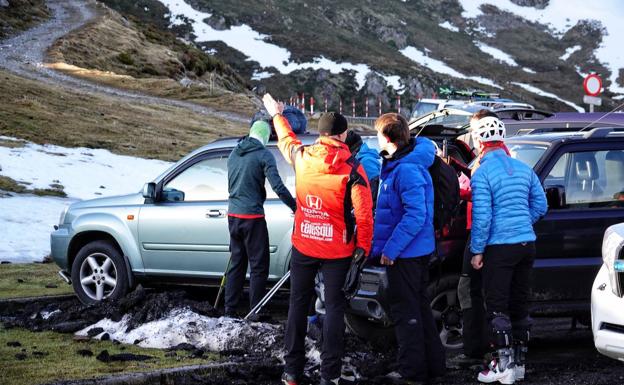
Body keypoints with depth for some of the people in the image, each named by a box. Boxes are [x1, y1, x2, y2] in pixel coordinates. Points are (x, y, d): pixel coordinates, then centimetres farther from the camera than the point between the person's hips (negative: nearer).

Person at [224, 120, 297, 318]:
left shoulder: (234, 153, 11)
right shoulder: (263, 155, -11)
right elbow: (278, 186, -19)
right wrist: (296, 207, -15)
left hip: (233, 215, 7)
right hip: (252, 216, -7)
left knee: (237, 263, 15)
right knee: (258, 266, 0)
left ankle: (230, 309, 16)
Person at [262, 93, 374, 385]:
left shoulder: (301, 156, -4)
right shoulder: (351, 168, -14)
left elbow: (286, 139, 19)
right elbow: (364, 213, -15)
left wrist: (276, 114, 38)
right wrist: (363, 247, -3)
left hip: (303, 247, 3)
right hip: (338, 251, -3)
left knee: (298, 305, 13)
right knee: (334, 309, 2)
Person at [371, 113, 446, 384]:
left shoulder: (407, 170, -22)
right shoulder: (394, 165, 10)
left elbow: (415, 215, -27)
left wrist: (390, 248, -23)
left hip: (404, 253, -10)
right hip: (418, 250, 10)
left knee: (405, 310, -1)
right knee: (419, 306, 17)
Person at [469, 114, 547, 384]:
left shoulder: (482, 174, -11)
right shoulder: (523, 169, 9)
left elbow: (482, 216, -16)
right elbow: (540, 205, 12)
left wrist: (477, 250, -8)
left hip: (499, 247, -7)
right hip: (527, 243, 7)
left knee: (497, 307, -1)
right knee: (520, 304, 14)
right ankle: (519, 362, 20)